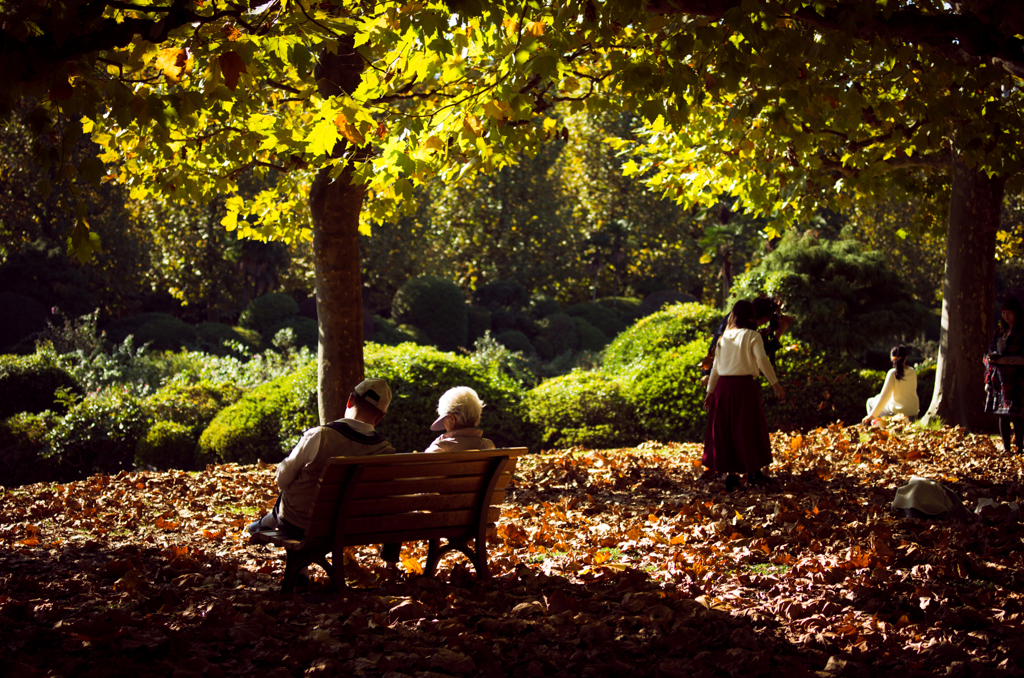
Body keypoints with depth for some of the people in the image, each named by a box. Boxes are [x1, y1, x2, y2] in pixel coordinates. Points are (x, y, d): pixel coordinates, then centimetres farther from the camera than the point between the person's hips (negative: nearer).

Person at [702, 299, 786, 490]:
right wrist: (775, 383, -13)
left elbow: (716, 367, 11)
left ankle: (731, 472, 7)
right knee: (749, 428, 6)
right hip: (745, 384, -4)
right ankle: (753, 472, 12)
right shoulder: (752, 336, -2)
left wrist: (710, 392, 14)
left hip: (724, 385, 4)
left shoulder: (724, 338, 11)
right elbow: (762, 360, -14)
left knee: (725, 429, 9)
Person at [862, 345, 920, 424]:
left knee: (870, 402, 17)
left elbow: (884, 396, -18)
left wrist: (871, 415, -15)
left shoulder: (893, 373, -16)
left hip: (898, 411, -6)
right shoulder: (912, 372, 1)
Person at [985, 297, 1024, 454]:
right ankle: (1005, 447, 11)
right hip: (998, 377, 6)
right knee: (1002, 415, 5)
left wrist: (1002, 359, -17)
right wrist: (990, 357, -1)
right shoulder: (1000, 331, 16)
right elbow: (990, 352, 21)